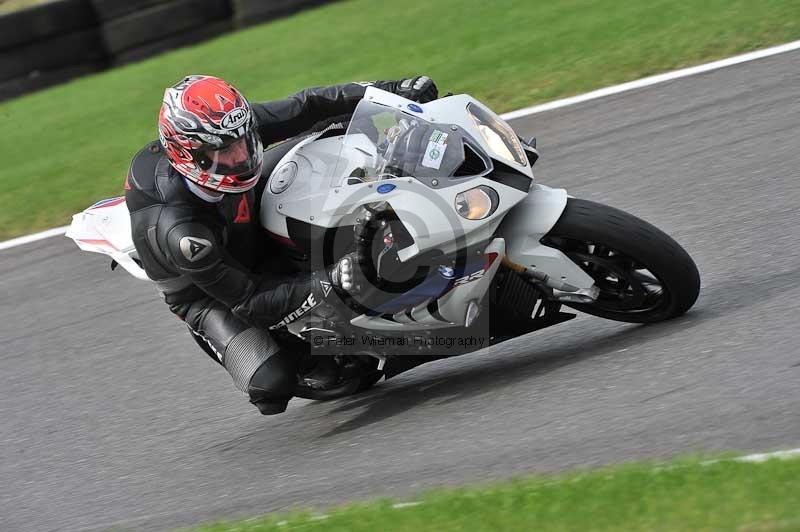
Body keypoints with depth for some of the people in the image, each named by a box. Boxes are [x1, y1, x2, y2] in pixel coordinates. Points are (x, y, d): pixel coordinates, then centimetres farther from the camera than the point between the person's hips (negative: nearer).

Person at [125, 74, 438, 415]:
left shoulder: (229, 129, -26)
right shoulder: (178, 232, -41)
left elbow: (305, 108, -14)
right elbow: (247, 300, -32)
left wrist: (391, 91, -21)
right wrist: (327, 283, -41)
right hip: (210, 294, -6)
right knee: (272, 382, -28)